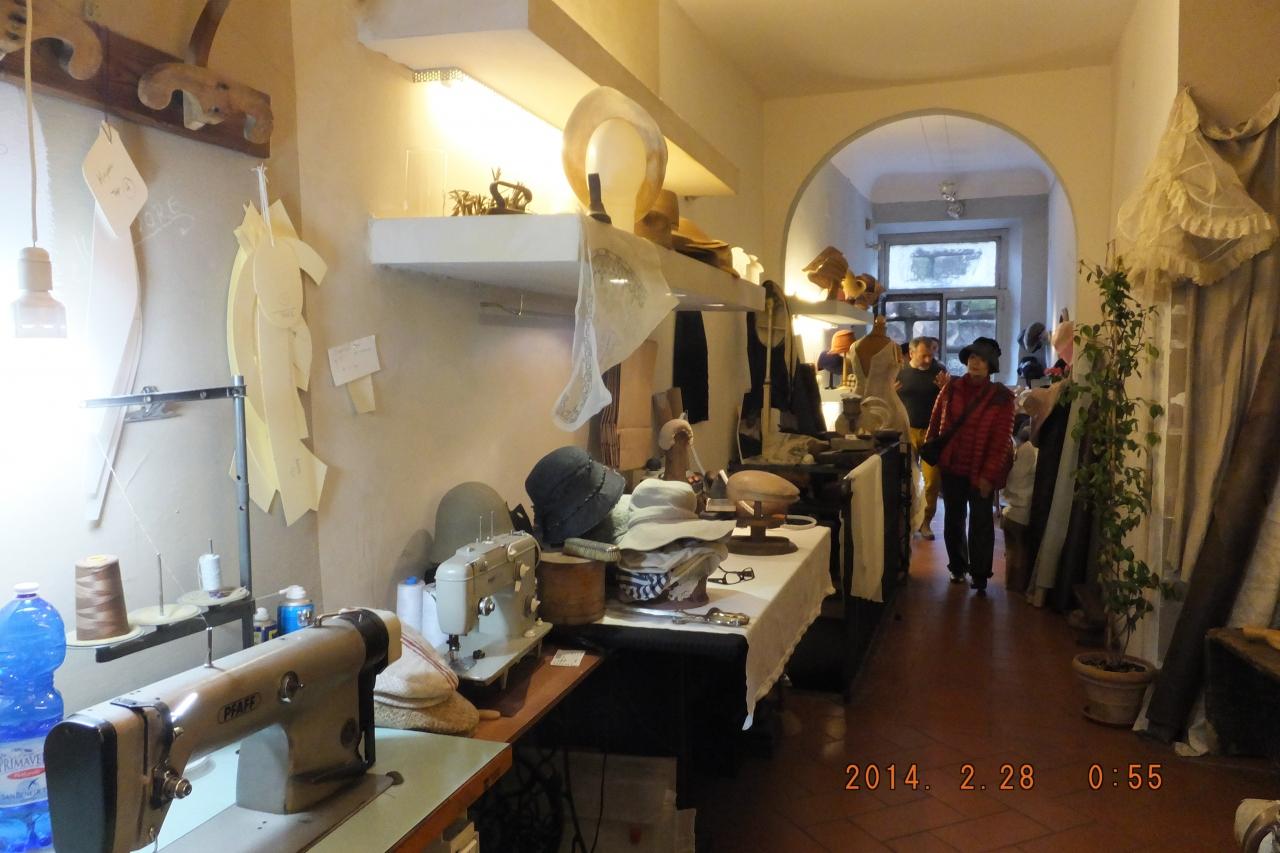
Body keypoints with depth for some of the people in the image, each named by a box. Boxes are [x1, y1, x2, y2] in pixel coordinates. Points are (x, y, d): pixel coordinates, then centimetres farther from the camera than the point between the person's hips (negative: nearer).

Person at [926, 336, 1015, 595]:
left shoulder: (1001, 397, -10)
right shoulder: (951, 388, 0)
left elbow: (1001, 439, -12)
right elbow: (935, 422, 5)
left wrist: (989, 474, -17)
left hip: (981, 471, -3)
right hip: (951, 466, 3)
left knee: (980, 523, 6)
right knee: (953, 520, 15)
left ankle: (979, 575, 17)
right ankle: (957, 567, 31)